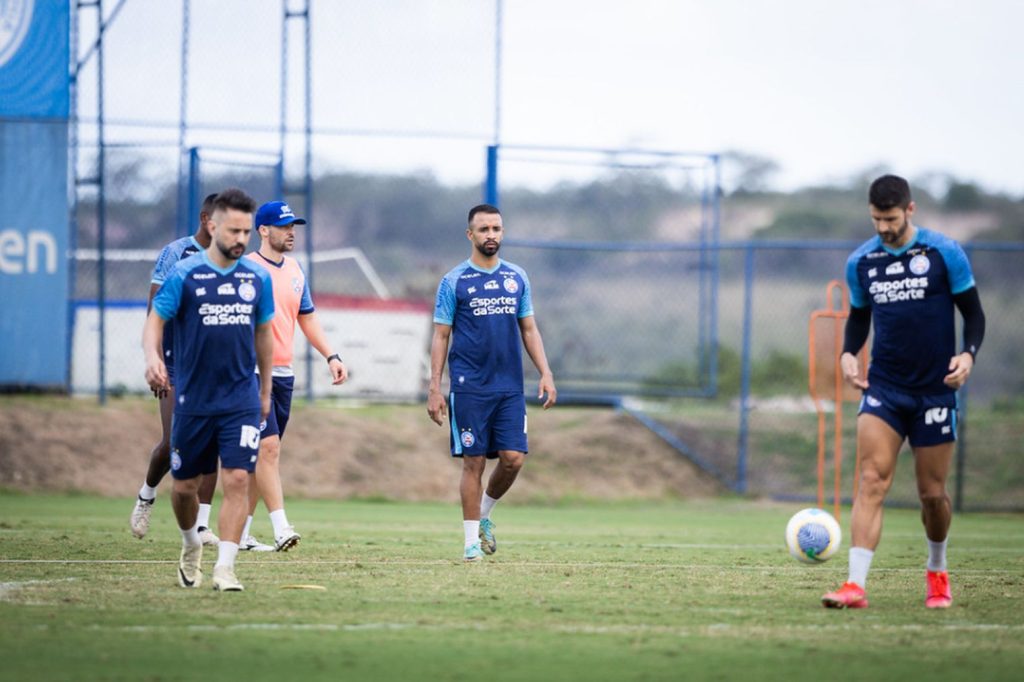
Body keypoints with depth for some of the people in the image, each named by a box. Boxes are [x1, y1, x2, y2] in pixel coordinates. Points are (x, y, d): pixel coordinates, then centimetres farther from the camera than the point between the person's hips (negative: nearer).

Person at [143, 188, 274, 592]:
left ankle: (224, 568, -12)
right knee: (184, 486, 10)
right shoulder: (184, 275, -6)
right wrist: (152, 357, -30)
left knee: (237, 480, -13)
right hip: (193, 401, -1)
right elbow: (155, 319, -9)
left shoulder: (258, 278, 4)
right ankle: (191, 547, 38)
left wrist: (265, 390, 19)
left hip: (242, 402, 1)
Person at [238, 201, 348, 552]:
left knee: (262, 454, 10)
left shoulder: (295, 270, 14)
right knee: (268, 446, -16)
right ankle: (280, 528, -20)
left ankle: (240, 531, 16)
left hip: (283, 374, 7)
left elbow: (307, 318, 22)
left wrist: (331, 356, 12)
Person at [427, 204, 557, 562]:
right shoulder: (454, 282, 0)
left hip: (510, 387, 3)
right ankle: (472, 540, 5)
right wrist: (434, 389, -5)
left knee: (513, 458, -5)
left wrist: (545, 374, 4)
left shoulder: (517, 278, 11)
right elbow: (441, 336, 1)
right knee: (474, 461, -3)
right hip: (469, 388, -3)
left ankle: (484, 513, 21)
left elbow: (529, 329, 15)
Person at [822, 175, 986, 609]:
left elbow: (973, 313, 1)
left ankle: (937, 573, 33)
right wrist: (848, 354, -2)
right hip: (884, 388, 1)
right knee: (872, 480, -15)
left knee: (932, 492, 6)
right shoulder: (861, 262, 4)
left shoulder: (944, 254, -5)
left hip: (935, 390, -1)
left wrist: (968, 354, -17)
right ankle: (856, 585, -22)